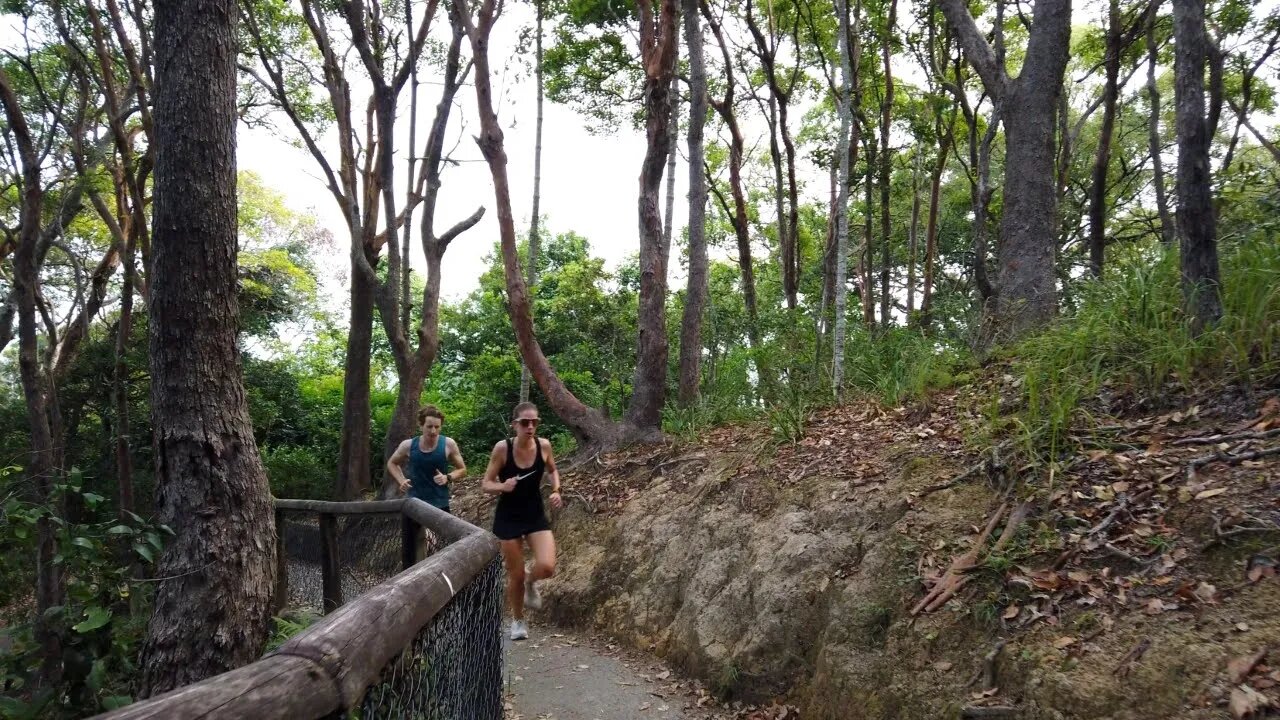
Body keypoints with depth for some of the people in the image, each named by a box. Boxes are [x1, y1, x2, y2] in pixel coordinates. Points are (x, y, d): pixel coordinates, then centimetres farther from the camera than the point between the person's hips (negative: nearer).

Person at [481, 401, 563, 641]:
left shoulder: (544, 445, -8)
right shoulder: (502, 448, -16)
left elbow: (552, 470, 13)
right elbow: (485, 484, -9)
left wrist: (556, 491, -4)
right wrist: (502, 486, -29)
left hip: (536, 515, 2)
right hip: (508, 518, -2)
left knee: (547, 567, -17)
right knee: (515, 575, 5)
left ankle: (530, 582, 20)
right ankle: (517, 620, 32)